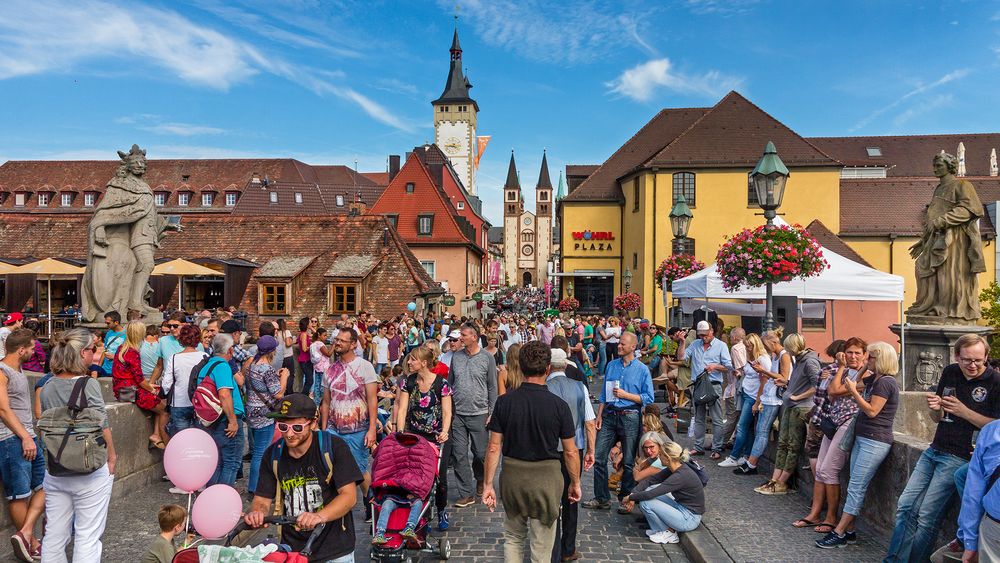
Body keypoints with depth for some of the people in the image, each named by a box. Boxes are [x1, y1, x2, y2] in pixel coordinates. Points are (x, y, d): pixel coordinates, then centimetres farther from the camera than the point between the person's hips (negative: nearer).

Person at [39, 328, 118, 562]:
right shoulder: (89, 385, -15)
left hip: (55, 471, 6)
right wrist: (112, 459, 0)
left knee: (55, 535, 17)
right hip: (90, 472, -6)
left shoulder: (48, 386, 2)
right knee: (87, 537, 4)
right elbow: (102, 428, -14)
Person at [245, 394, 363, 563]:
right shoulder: (273, 454, 0)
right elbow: (262, 500, 2)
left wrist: (319, 516, -33)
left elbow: (349, 495, -17)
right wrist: (256, 513, -21)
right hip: (292, 549, 3)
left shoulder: (334, 447, -13)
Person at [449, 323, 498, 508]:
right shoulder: (456, 356, 5)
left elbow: (492, 387, 1)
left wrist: (491, 412, -3)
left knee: (480, 453, 8)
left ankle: (480, 479, 38)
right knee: (459, 455, 1)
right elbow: (450, 383, 12)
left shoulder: (487, 357, -3)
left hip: (479, 413, -2)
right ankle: (466, 494, 11)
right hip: (457, 414, 3)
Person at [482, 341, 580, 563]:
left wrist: (488, 484, 3)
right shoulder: (559, 405, -12)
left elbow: (494, 448, -5)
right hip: (546, 477, -2)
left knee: (513, 538, 23)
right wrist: (575, 483, 9)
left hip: (512, 476, 2)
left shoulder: (504, 402, -8)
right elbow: (570, 452, -6)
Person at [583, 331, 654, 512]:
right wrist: (599, 415, 7)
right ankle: (602, 498, 16)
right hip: (609, 415, 4)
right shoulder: (611, 365, 10)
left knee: (628, 462, 6)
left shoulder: (642, 370, -3)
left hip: (630, 418, -4)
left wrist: (625, 395, -14)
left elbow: (648, 398, -5)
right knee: (599, 457, 2)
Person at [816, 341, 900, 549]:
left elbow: (872, 411, -18)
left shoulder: (885, 382, -14)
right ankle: (849, 531, 15)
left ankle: (839, 533, -4)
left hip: (875, 442, -10)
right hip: (862, 438, 10)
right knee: (856, 487, 10)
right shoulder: (874, 379, 14)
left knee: (856, 487, -7)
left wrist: (853, 392, -14)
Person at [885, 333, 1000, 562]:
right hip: (934, 450, 6)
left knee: (927, 516, -8)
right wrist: (934, 408, -6)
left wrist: (963, 411, -20)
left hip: (959, 457, -6)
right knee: (905, 506, 4)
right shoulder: (949, 373, 8)